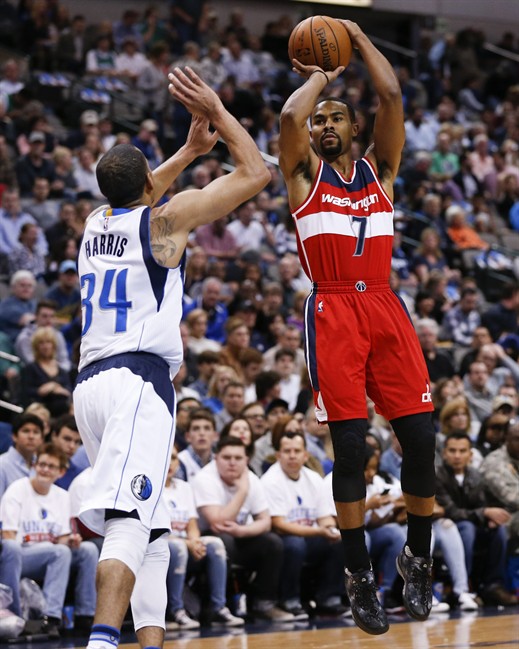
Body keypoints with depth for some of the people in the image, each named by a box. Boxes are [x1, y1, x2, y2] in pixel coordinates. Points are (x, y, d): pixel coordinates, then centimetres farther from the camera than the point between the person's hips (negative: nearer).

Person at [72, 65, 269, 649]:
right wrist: (216, 112, 12)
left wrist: (188, 151, 44)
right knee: (129, 523, -21)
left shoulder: (95, 223, 18)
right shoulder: (166, 218, -1)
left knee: (151, 532, 16)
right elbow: (254, 173, 5)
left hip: (90, 382, 8)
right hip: (139, 380, -8)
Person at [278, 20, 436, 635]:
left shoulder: (379, 168, 16)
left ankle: (417, 559, 16)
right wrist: (319, 77, 7)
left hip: (385, 308, 3)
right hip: (334, 314, -3)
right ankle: (359, 576, 3)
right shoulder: (305, 173, 9)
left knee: (420, 439, -3)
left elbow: (391, 97, 4)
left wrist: (358, 37, 12)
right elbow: (289, 115, -10)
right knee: (349, 448, -7)